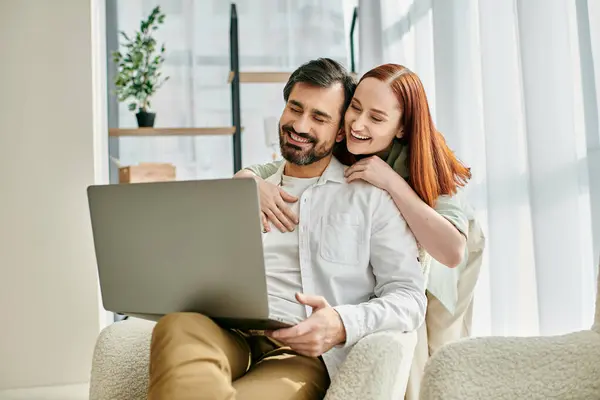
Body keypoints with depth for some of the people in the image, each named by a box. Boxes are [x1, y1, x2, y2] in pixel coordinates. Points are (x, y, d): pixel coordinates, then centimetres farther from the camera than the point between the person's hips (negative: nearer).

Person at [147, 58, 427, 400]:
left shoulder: (371, 197, 10)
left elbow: (410, 296, 3)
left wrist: (343, 325, -16)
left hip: (305, 354, -4)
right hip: (232, 336, 4)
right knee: (177, 326, -33)